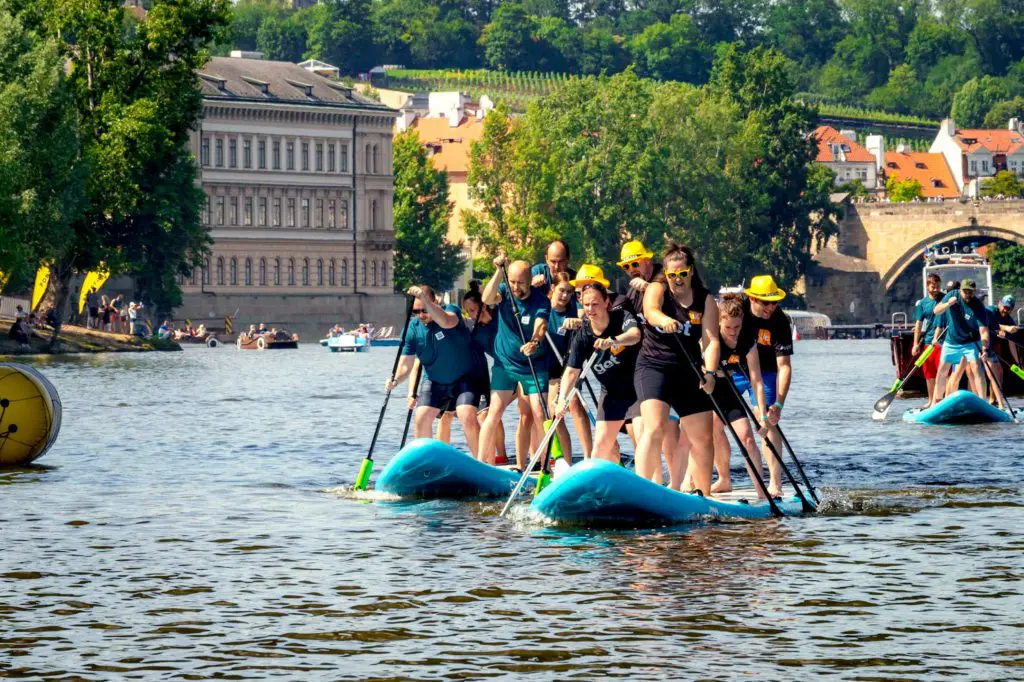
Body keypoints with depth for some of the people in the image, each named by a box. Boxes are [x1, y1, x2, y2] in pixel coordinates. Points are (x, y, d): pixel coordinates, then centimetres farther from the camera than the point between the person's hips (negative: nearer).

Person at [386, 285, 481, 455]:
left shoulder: (452, 311, -19)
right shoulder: (413, 328, -9)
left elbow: (446, 322, -45)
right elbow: (407, 363, -9)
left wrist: (424, 299, -54)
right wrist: (395, 380, -29)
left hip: (464, 379, -4)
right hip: (434, 382, 4)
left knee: (468, 417, -22)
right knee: (421, 418, -8)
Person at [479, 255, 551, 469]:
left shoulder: (540, 300, -12)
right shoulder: (504, 291, -5)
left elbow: (540, 325, -29)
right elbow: (487, 299, -27)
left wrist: (534, 342, -50)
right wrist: (498, 272, -37)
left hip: (534, 365, -1)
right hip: (504, 363, 1)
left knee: (539, 415, -7)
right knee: (494, 412, -6)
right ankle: (483, 463, -3)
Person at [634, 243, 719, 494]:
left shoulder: (705, 300, 2)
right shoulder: (657, 290, -3)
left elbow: (711, 339, -9)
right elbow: (650, 311, -27)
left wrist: (709, 372, -27)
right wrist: (665, 320, -51)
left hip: (689, 373, 4)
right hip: (653, 367, -4)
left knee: (703, 437, 4)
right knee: (655, 427, -23)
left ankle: (702, 494, 19)